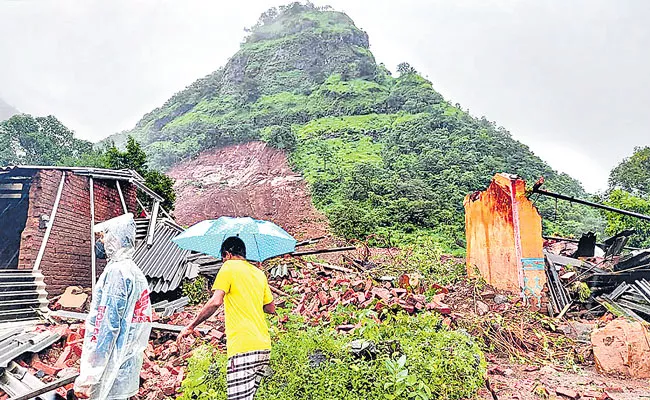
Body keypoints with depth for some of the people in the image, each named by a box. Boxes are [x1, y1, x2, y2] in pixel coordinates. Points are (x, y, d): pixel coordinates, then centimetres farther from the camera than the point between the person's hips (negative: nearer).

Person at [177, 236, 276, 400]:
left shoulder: (229, 267, 1)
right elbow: (271, 308, 22)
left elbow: (215, 302, -12)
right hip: (263, 345, 7)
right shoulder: (260, 273, 19)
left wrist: (191, 326, -3)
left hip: (243, 346, -7)